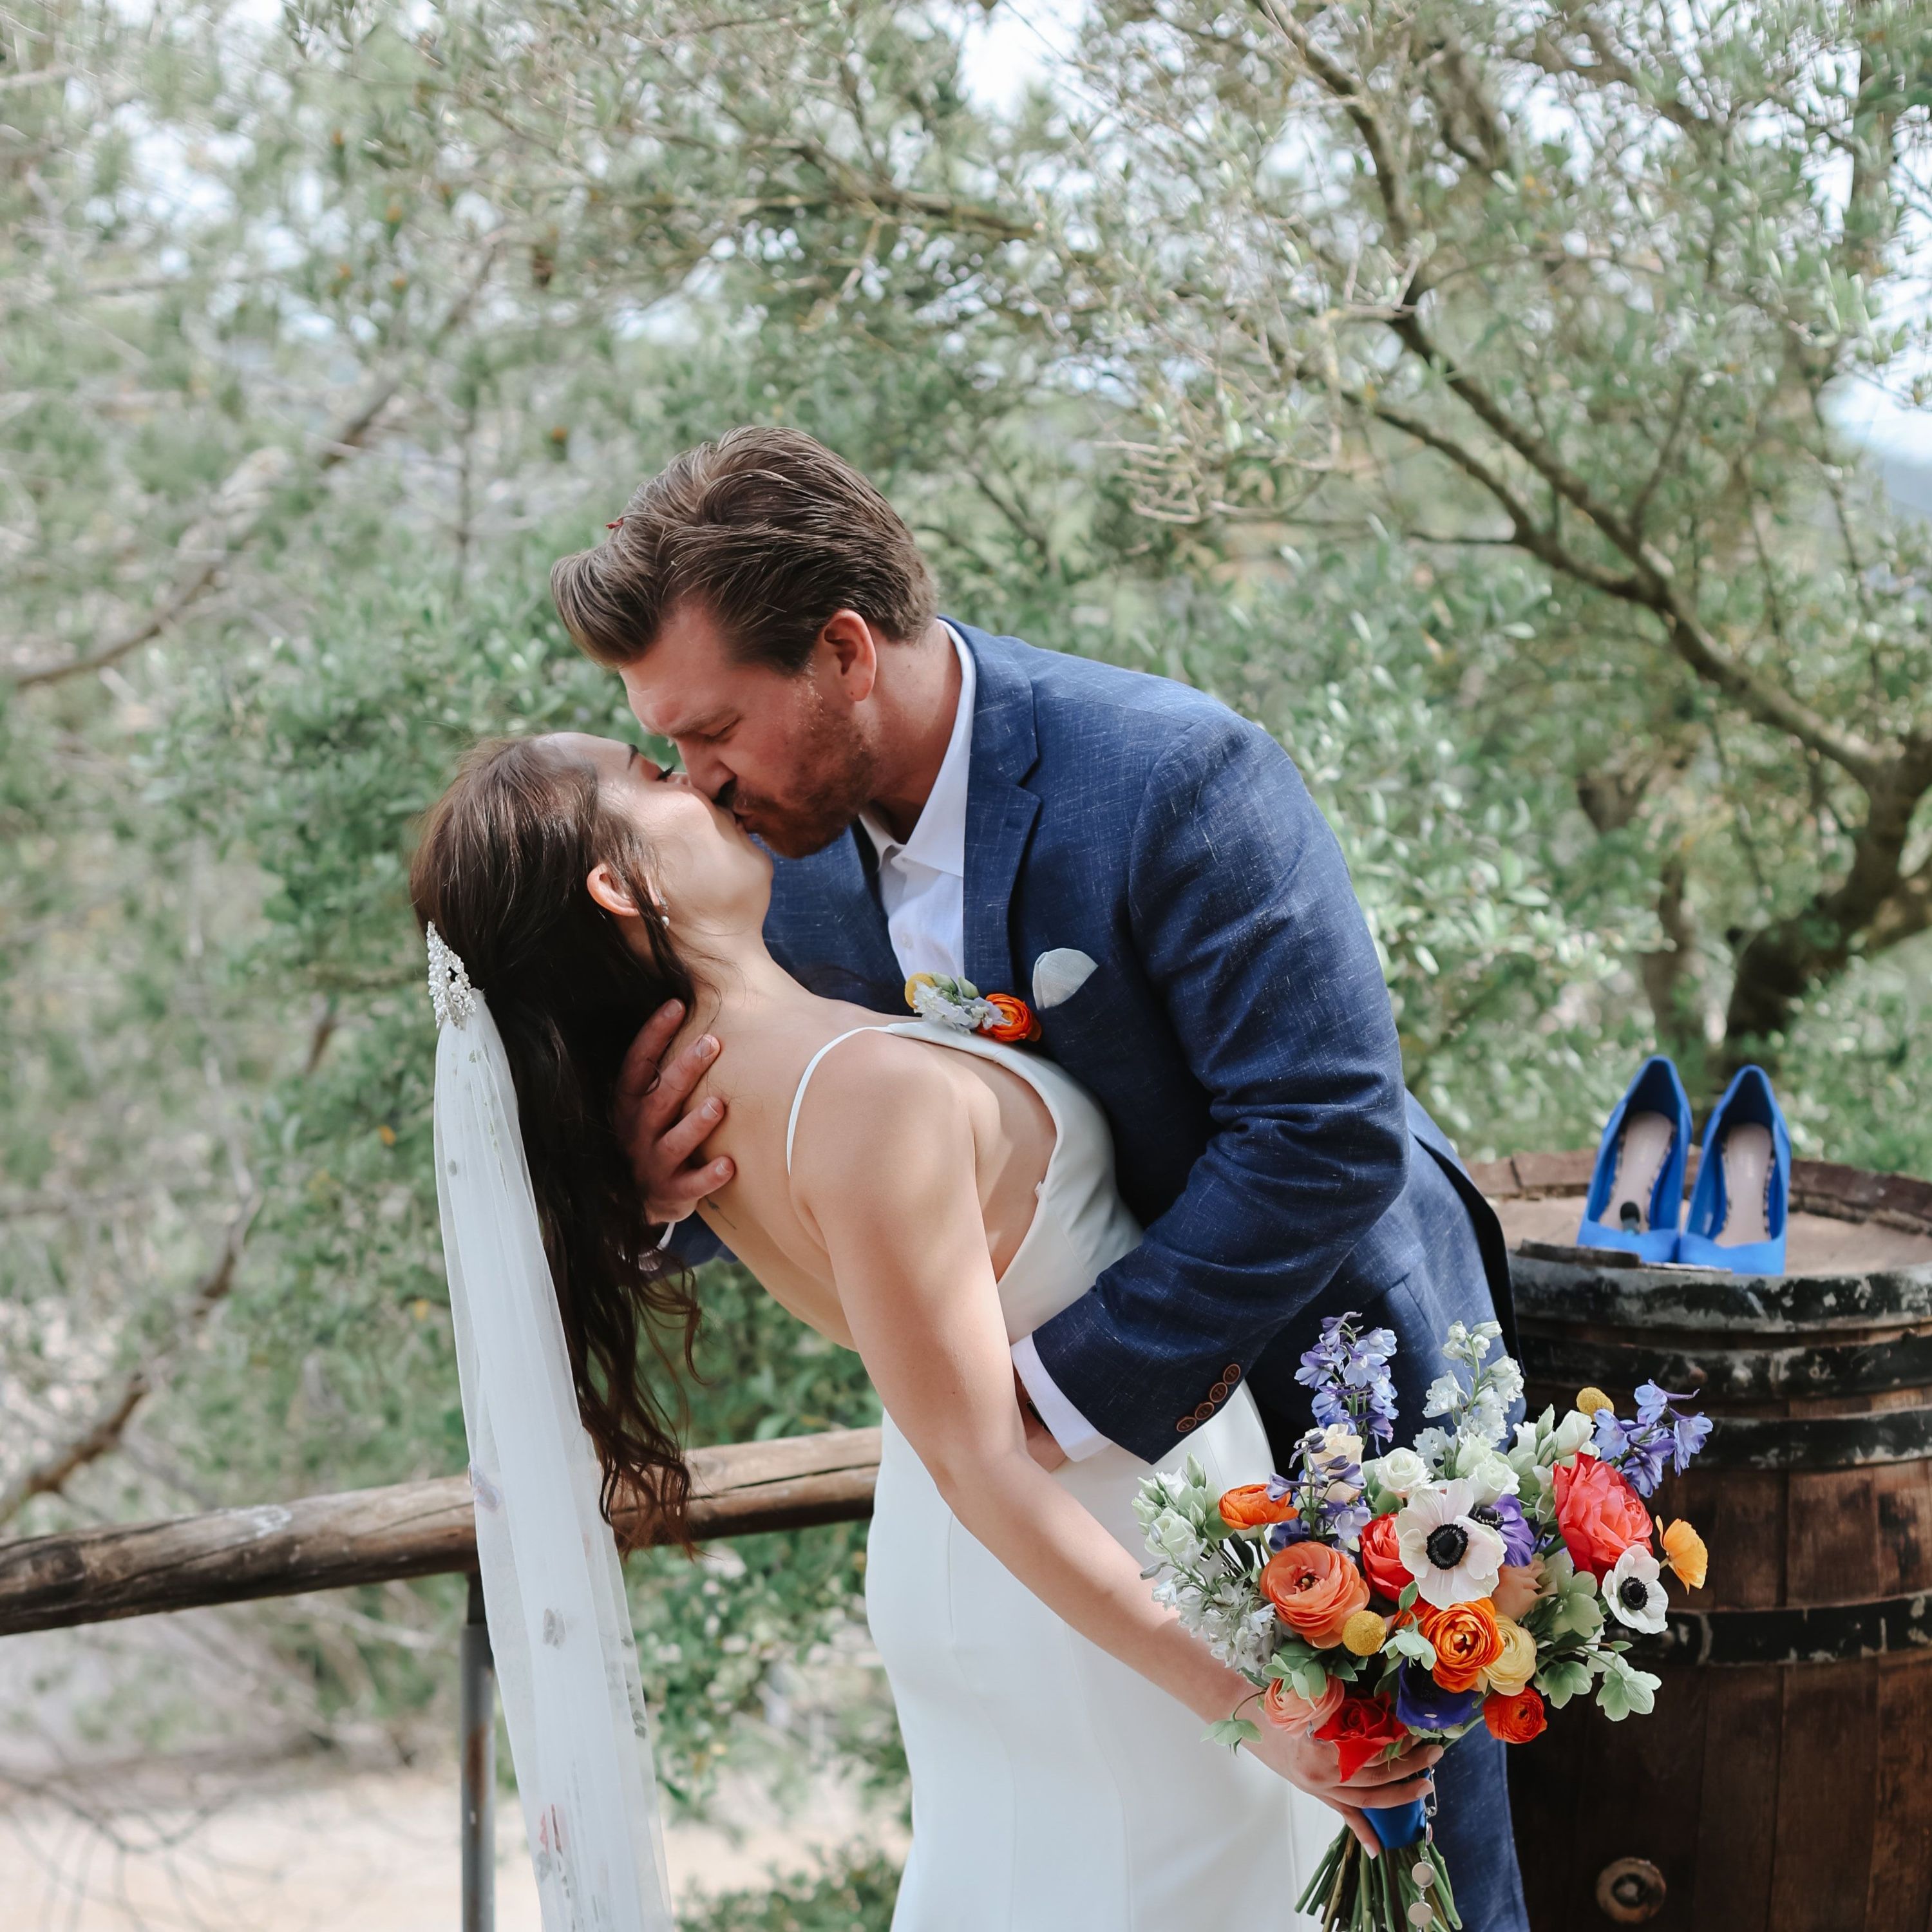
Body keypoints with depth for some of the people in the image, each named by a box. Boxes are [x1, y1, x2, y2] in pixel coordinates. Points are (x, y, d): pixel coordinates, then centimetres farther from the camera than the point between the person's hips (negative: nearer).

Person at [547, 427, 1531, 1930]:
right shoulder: (799, 840, -7)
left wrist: (1076, 1384, -28)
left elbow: (1331, 1130, -30)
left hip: (1335, 1356, -6)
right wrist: (667, 1176, -23)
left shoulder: (1175, 775, -29)